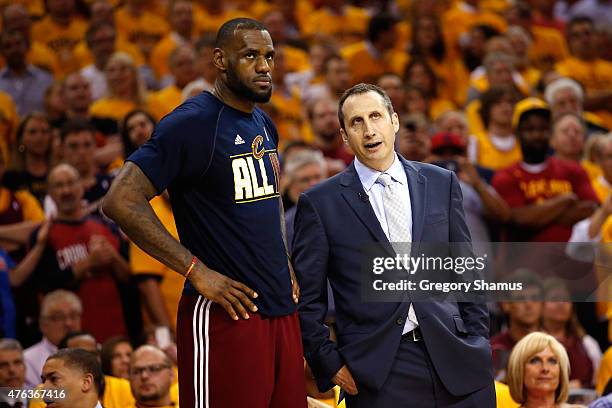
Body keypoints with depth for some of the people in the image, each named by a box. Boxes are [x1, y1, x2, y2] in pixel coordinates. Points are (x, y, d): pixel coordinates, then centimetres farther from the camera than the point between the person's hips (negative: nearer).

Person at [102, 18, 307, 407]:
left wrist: (284, 264, 15)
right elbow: (121, 201, -19)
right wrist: (197, 272, -18)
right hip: (227, 313, -8)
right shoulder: (191, 123, -12)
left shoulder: (264, 125, 15)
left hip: (282, 310, 8)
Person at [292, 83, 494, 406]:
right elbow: (307, 297, 4)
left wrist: (478, 340, 8)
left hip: (454, 357, 3)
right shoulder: (320, 203, 2)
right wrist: (330, 364, -3)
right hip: (379, 374, -2)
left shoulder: (441, 183, 10)